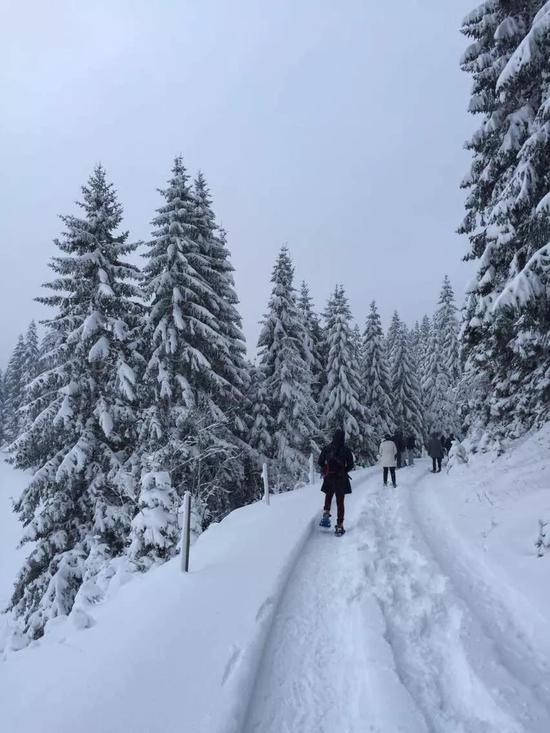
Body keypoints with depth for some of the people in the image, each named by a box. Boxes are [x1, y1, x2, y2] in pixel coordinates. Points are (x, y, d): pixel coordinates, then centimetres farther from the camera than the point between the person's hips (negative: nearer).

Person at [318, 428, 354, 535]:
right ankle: (339, 526, 4)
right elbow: (350, 465, -5)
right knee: (340, 502, 7)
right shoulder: (346, 450, -9)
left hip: (329, 477, 1)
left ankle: (326, 513, 6)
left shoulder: (327, 448, -5)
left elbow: (320, 462, -1)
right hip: (341, 478, -1)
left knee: (328, 495, 27)